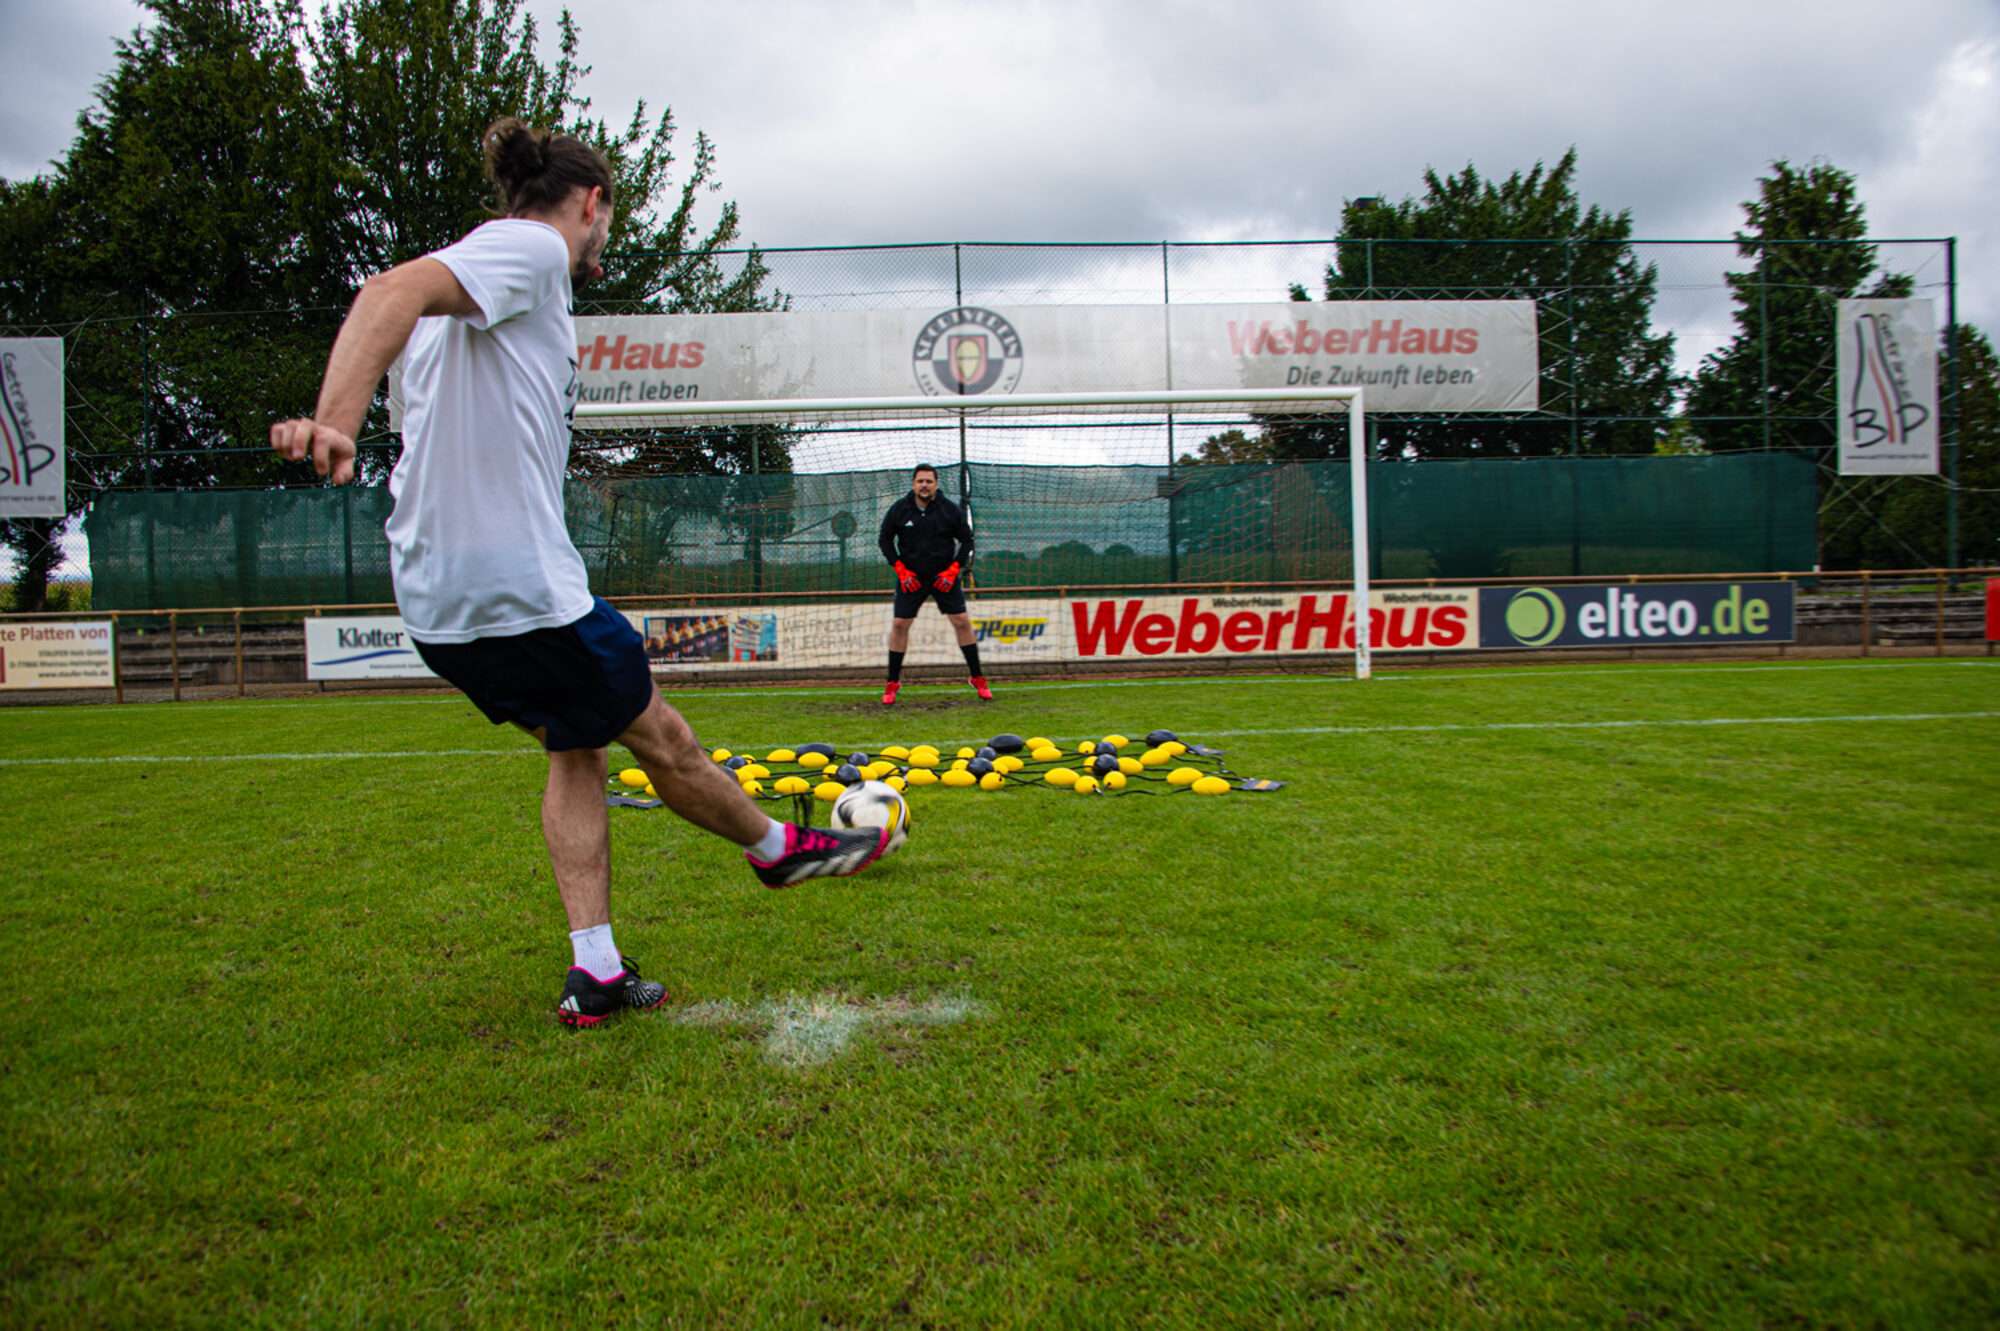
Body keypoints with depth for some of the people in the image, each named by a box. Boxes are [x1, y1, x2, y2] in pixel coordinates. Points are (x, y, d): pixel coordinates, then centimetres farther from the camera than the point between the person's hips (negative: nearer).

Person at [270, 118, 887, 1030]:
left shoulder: (505, 260, 19)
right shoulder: (531, 246, -8)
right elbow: (395, 291, -25)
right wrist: (335, 422, -39)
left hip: (441, 600, 10)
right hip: (521, 592, -10)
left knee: (575, 750, 18)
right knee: (660, 738, 10)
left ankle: (594, 972, 19)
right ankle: (778, 849, 32)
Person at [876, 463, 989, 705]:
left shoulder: (950, 510, -6)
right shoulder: (899, 510, -5)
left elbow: (966, 540, 2)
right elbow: (885, 540, 5)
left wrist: (954, 569, -9)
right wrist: (901, 570, -5)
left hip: (945, 576, 0)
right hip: (910, 577, 0)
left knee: (962, 621, -5)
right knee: (899, 625, -3)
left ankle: (978, 678, 6)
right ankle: (892, 683, 10)